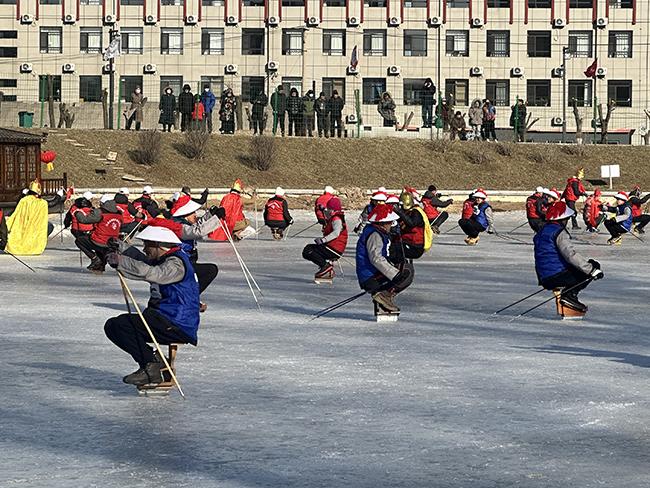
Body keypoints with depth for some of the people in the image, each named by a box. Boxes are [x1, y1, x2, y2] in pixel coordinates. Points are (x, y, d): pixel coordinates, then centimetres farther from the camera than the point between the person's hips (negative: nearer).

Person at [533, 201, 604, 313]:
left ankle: (569, 294, 6)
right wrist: (591, 269, -21)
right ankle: (569, 294, -11)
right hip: (556, 277, -9)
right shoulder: (559, 232, -11)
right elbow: (570, 255, -21)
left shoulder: (543, 230, 20)